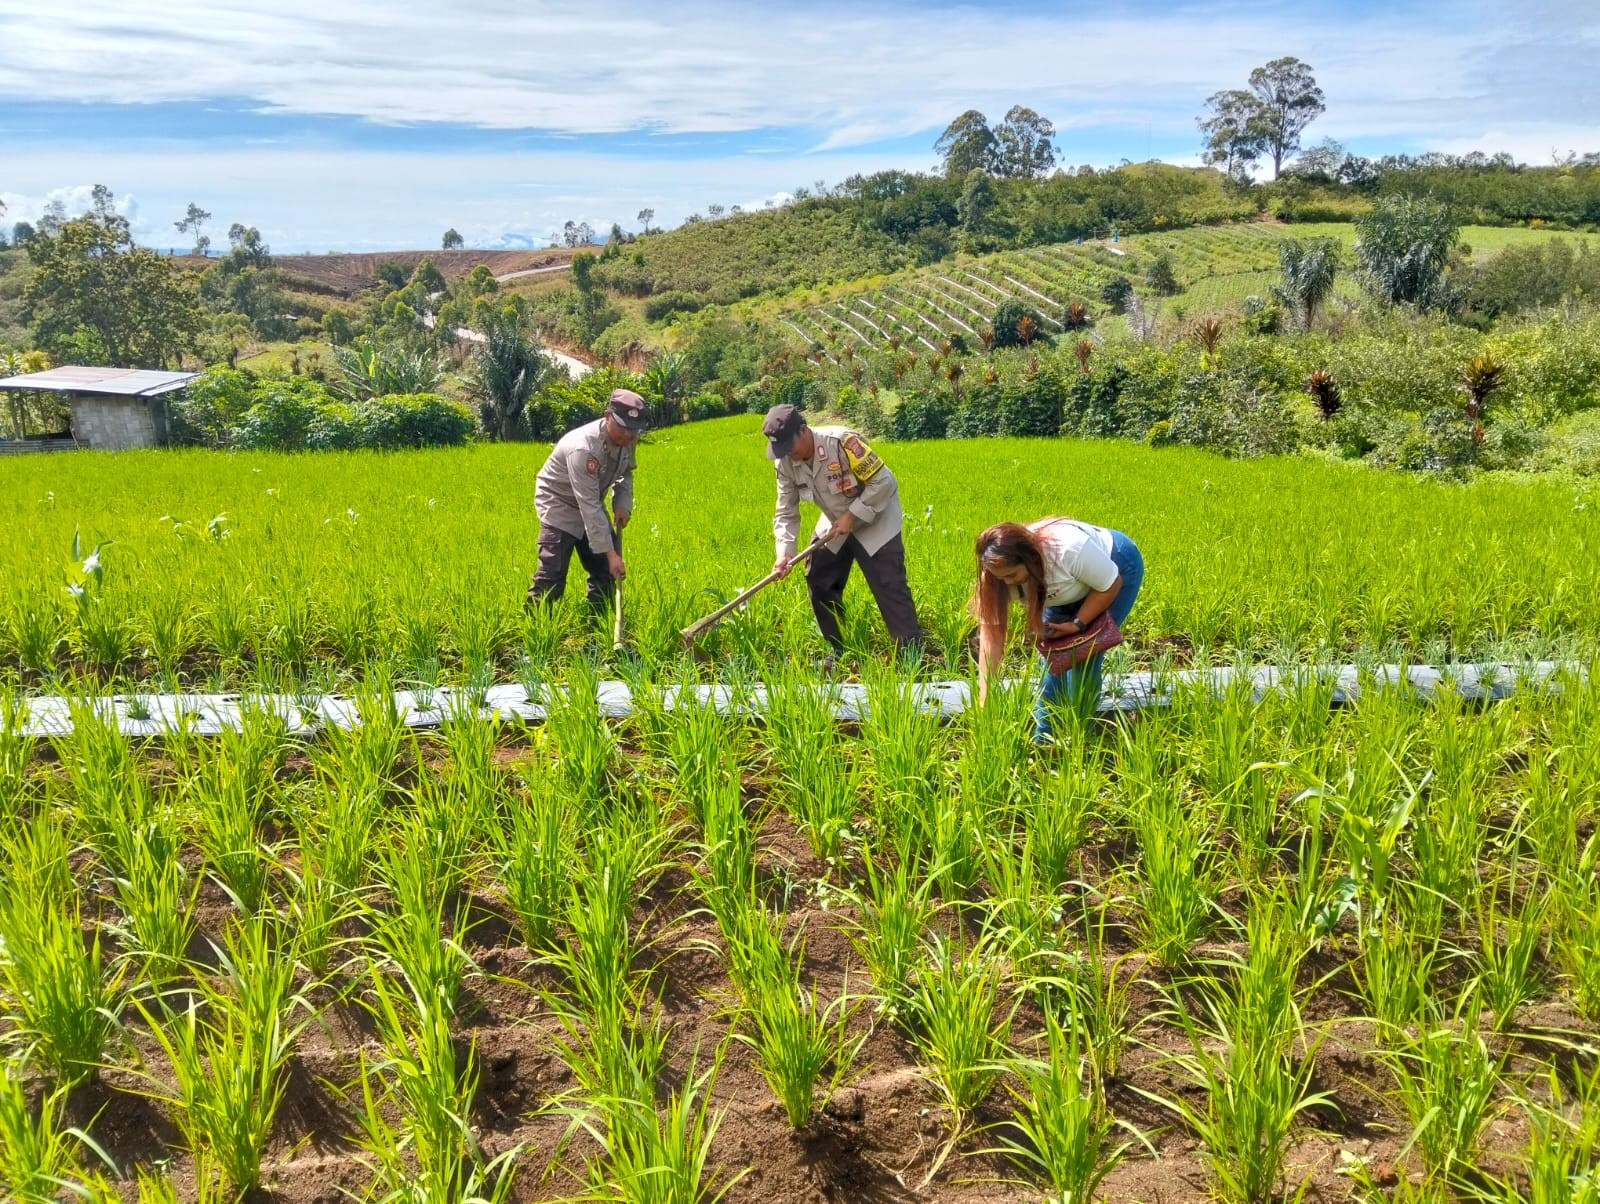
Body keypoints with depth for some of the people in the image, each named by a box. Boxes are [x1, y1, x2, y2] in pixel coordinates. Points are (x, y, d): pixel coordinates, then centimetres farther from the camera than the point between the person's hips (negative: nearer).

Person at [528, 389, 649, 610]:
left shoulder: (628, 438, -13)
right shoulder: (584, 448, -36)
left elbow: (625, 473, 11)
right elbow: (589, 507, -36)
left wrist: (622, 503, -8)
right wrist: (610, 553, -37)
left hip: (589, 503, 8)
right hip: (559, 503, -8)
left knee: (606, 570, 7)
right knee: (552, 575, -17)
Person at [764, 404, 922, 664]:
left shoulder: (842, 441, -33)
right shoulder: (784, 463, -13)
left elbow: (883, 481, -26)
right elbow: (786, 512, -6)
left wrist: (852, 516, -25)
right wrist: (784, 552, -20)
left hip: (875, 520, -6)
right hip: (835, 523, 7)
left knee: (889, 585, -13)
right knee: (818, 581, 5)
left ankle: (912, 652, -6)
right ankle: (838, 649, 21)